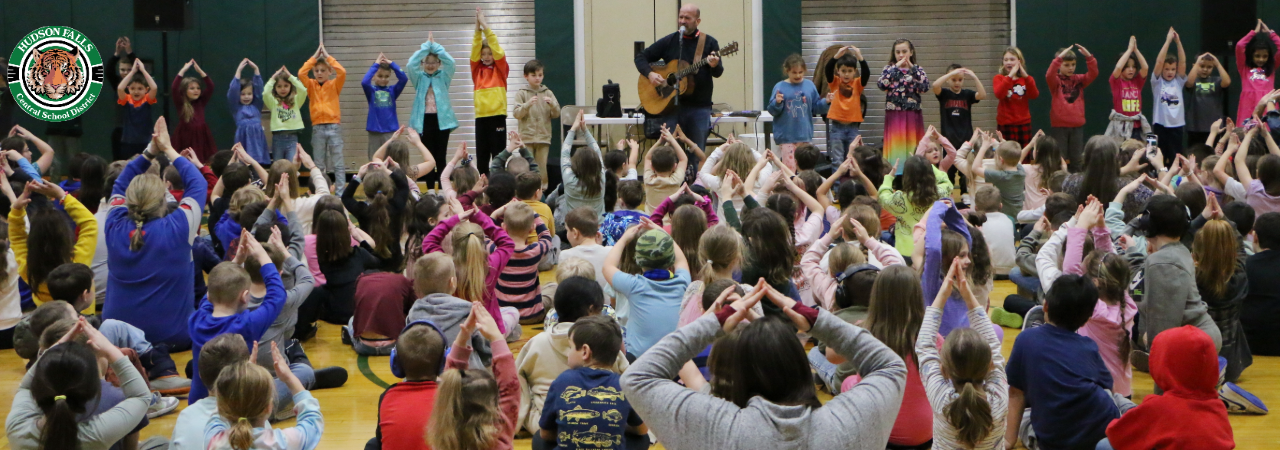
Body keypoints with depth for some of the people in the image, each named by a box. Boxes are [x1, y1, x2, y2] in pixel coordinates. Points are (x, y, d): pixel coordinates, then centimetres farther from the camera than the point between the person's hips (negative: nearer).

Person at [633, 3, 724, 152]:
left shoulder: (709, 42, 4)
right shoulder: (668, 41, 7)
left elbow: (718, 73, -4)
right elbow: (641, 57, 12)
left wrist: (715, 66, -27)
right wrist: (650, 74, -7)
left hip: (699, 107, -1)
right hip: (671, 104, 1)